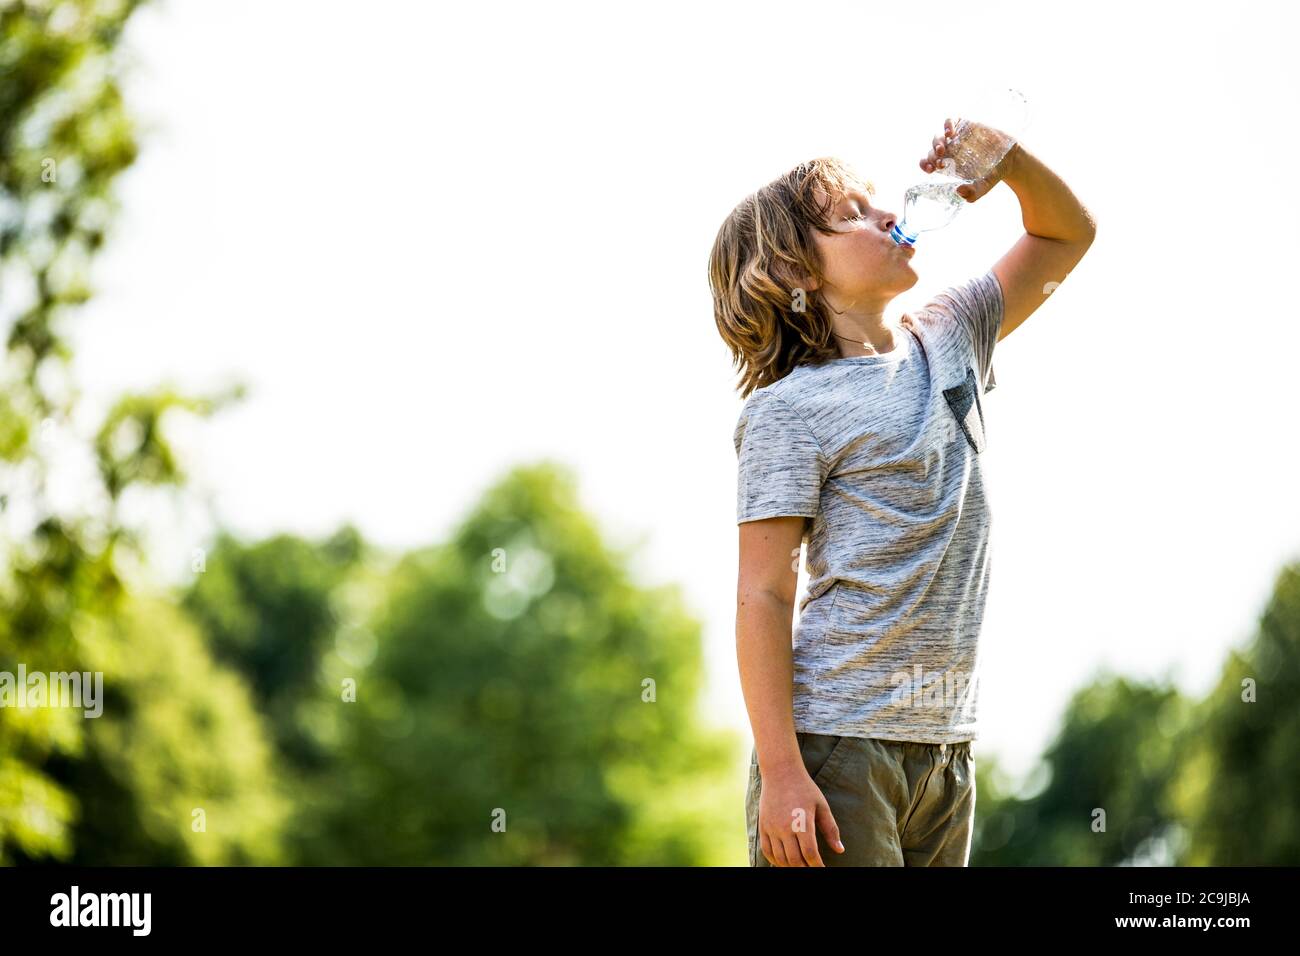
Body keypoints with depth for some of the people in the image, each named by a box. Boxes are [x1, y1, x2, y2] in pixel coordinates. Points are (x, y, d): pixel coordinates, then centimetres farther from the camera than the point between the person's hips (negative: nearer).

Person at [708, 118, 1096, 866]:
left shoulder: (948, 341, 14)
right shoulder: (788, 409, -6)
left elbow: (1068, 235, 24)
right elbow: (763, 596, -11)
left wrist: (1010, 161, 3)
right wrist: (780, 772, -18)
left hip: (946, 748, 6)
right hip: (837, 747, -6)